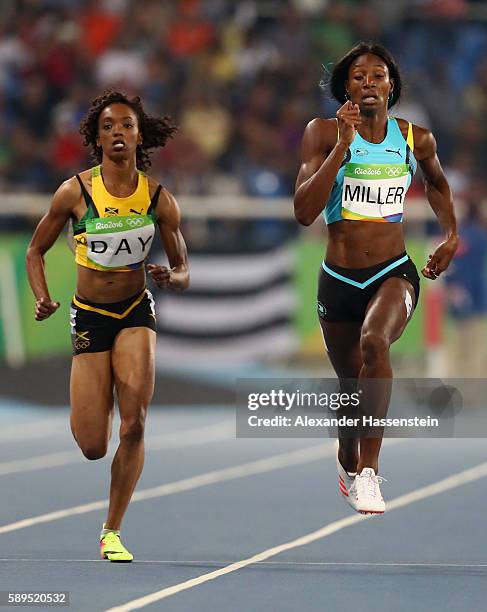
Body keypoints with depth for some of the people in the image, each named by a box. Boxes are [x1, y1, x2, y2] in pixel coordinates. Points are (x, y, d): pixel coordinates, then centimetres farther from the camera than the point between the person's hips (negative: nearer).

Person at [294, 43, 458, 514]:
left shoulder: (415, 139, 2)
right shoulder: (323, 133, -6)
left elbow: (436, 183, 26)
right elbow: (304, 211, -18)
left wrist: (451, 235, 14)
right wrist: (342, 145, -21)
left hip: (394, 272, -1)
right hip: (339, 278, 1)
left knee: (374, 341, -33)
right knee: (350, 386, 15)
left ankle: (367, 471, -31)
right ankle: (347, 464, 48)